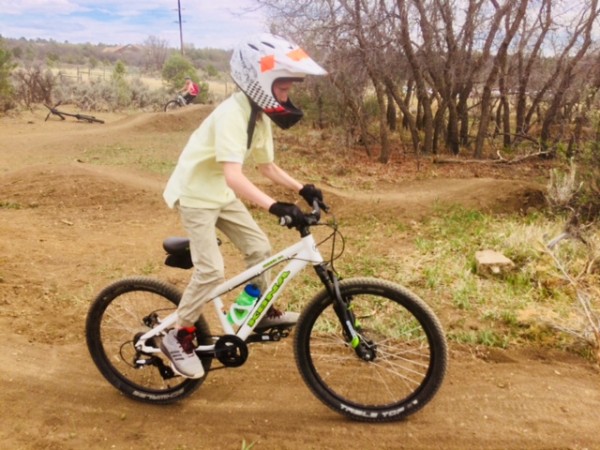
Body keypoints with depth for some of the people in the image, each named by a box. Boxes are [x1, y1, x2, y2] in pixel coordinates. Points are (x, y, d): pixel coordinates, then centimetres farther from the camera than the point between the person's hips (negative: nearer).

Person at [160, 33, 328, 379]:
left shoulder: (260, 116, 0)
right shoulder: (232, 114, -29)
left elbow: (268, 167, 6)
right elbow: (234, 176, -39)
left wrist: (302, 189, -5)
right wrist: (276, 206, -49)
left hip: (222, 194, 9)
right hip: (196, 193, -9)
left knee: (259, 247, 8)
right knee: (212, 271, -13)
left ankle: (264, 312, 28)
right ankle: (179, 337, 6)